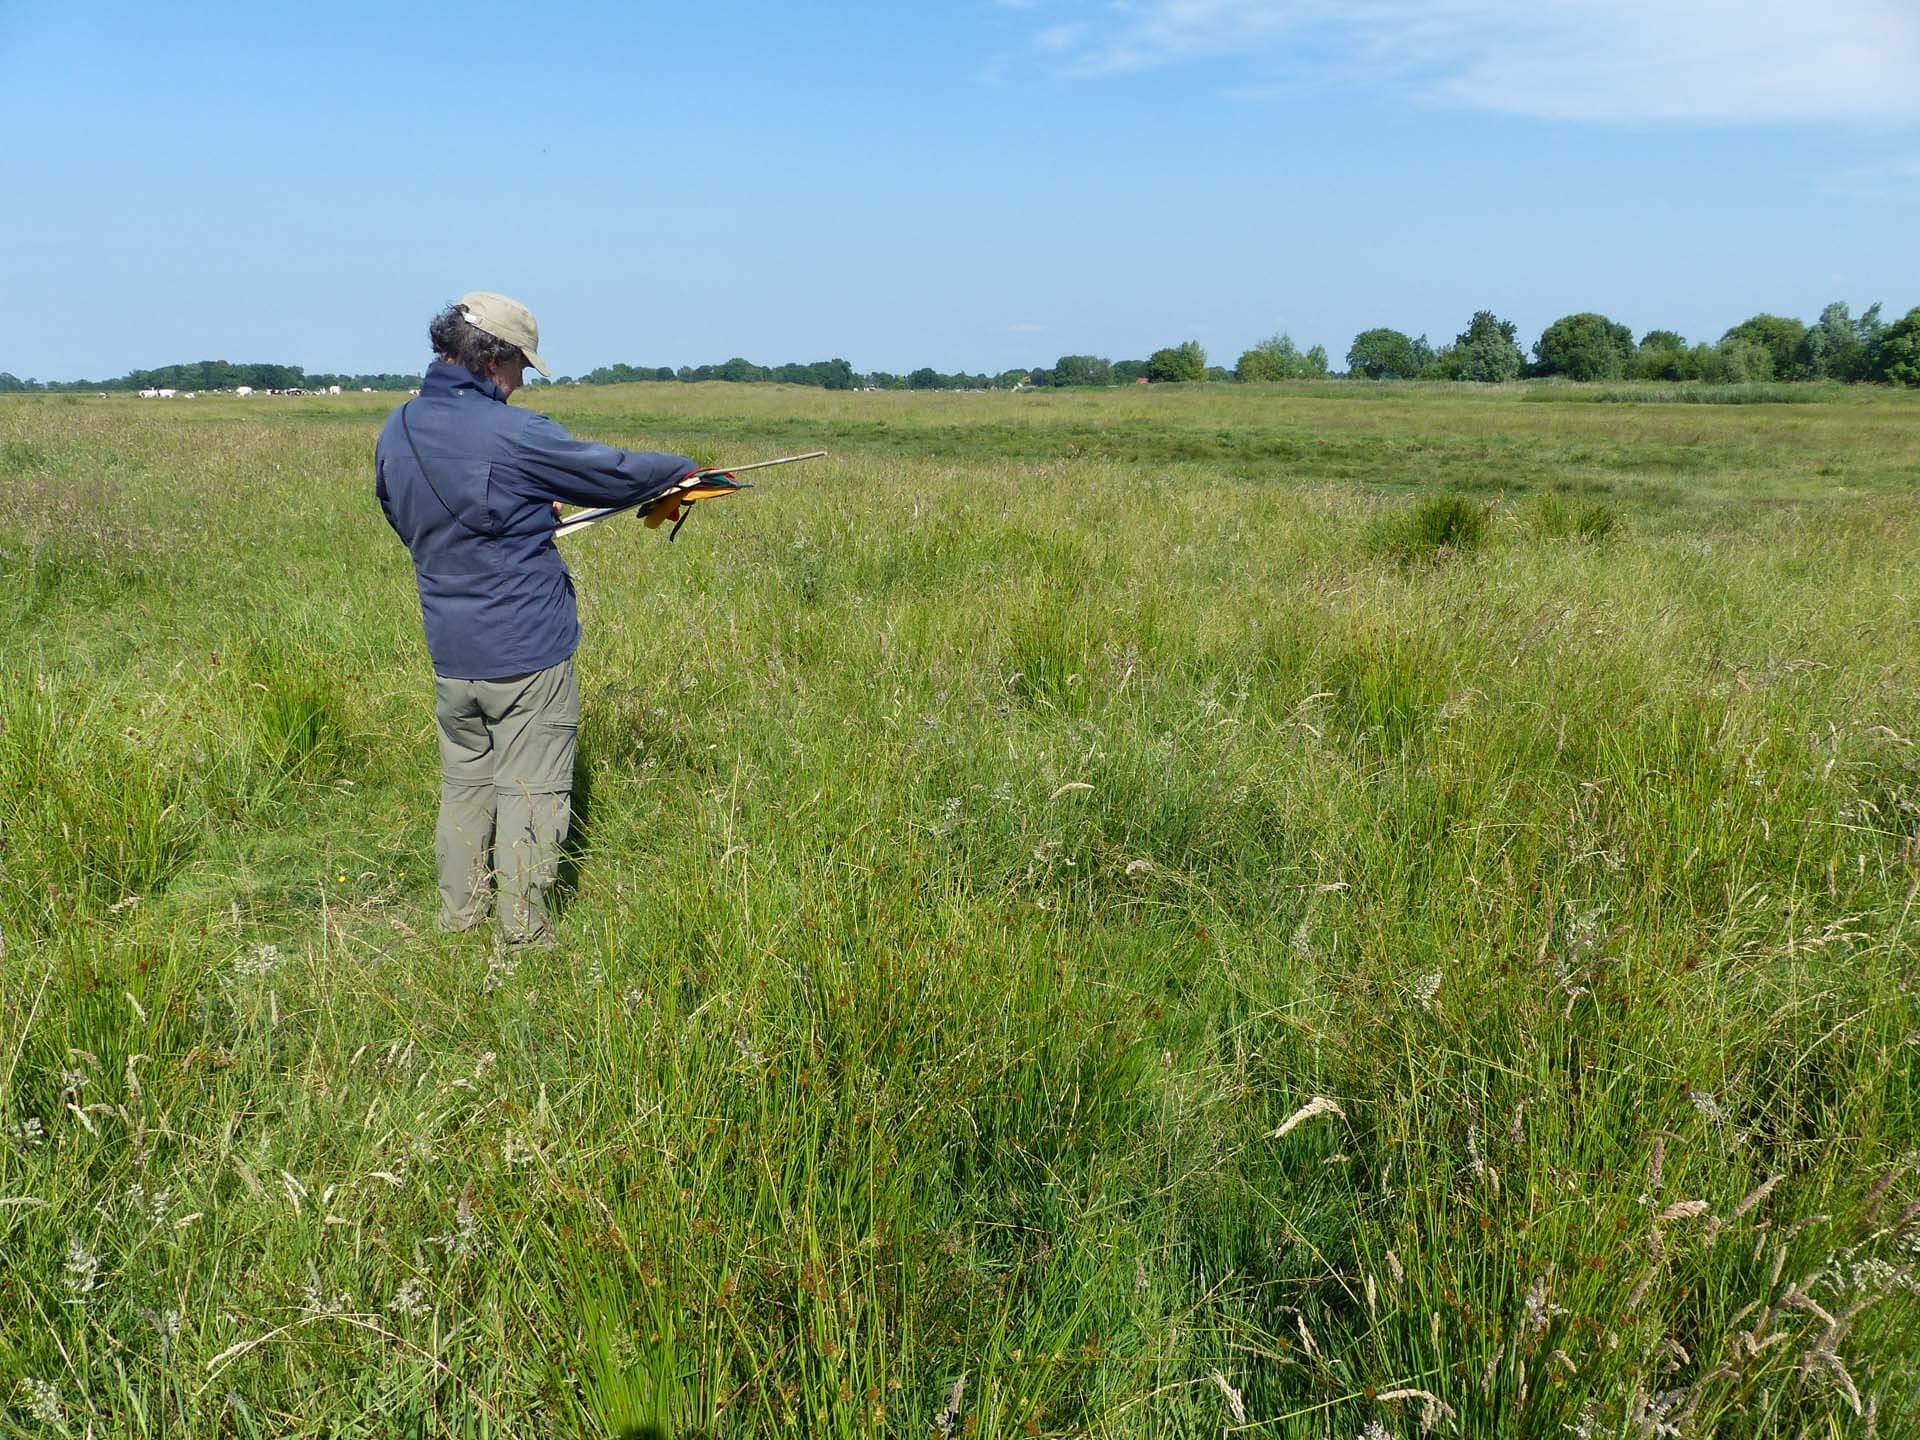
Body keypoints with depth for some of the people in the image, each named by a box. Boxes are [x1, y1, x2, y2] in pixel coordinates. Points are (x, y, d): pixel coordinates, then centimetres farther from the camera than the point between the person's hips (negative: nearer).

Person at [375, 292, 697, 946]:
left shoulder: (396, 431, 3)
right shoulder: (513, 435, -18)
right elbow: (613, 473, -8)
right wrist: (684, 468, 11)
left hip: (449, 653, 6)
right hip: (528, 652, -6)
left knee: (463, 784, 20)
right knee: (529, 793, 5)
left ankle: (458, 914, 29)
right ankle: (522, 931, 12)